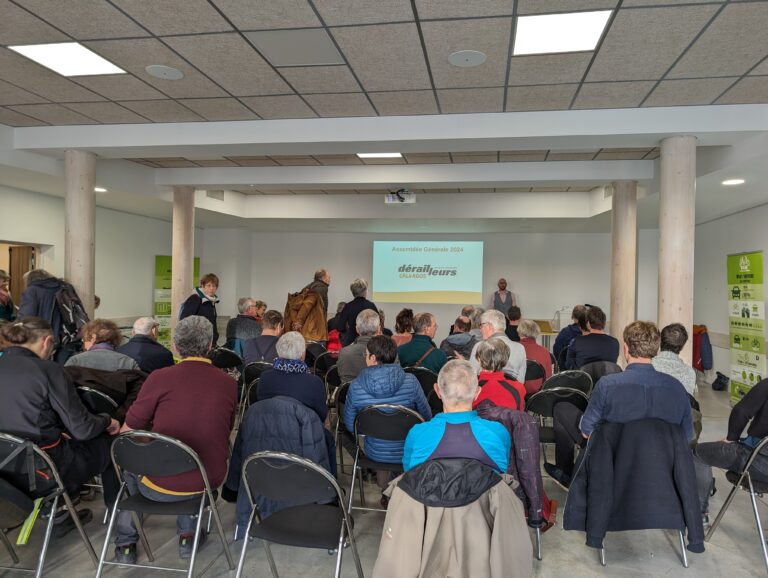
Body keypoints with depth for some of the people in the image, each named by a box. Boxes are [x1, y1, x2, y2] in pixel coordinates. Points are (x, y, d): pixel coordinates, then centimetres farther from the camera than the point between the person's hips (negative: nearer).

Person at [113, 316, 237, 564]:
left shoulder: (160, 377, -14)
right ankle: (188, 534, 32)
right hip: (209, 481, 3)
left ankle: (127, 543, 34)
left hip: (161, 484, -2)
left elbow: (126, 433, -5)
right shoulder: (229, 383, -4)